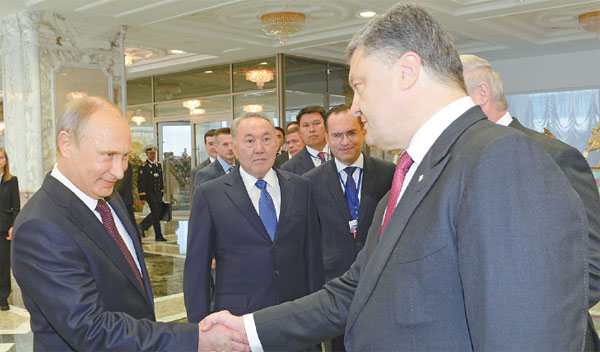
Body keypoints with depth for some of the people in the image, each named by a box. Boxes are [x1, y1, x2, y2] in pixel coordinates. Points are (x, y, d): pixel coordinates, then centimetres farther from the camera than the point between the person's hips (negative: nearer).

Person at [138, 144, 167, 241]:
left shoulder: (158, 165, 11)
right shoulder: (143, 167, -9)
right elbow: (140, 183, -11)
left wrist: (162, 193, 15)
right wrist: (142, 198, -14)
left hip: (158, 193, 7)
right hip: (149, 192, -7)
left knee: (158, 213, 9)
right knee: (155, 213, -10)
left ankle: (142, 226, 29)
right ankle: (158, 236, -4)